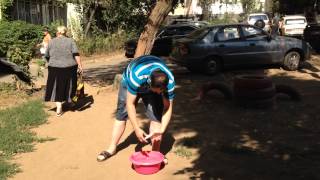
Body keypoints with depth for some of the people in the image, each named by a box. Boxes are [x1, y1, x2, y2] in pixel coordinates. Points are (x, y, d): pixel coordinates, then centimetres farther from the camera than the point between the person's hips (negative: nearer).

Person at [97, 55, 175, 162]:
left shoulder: (170, 81, -36)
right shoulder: (136, 76, -45)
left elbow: (168, 108, -28)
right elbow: (130, 104, -35)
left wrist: (161, 130, -39)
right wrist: (137, 129, -37)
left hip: (154, 85, 2)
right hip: (129, 81, -1)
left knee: (156, 116, -14)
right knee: (121, 114, 1)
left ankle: (155, 152, -3)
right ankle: (112, 149, 16)